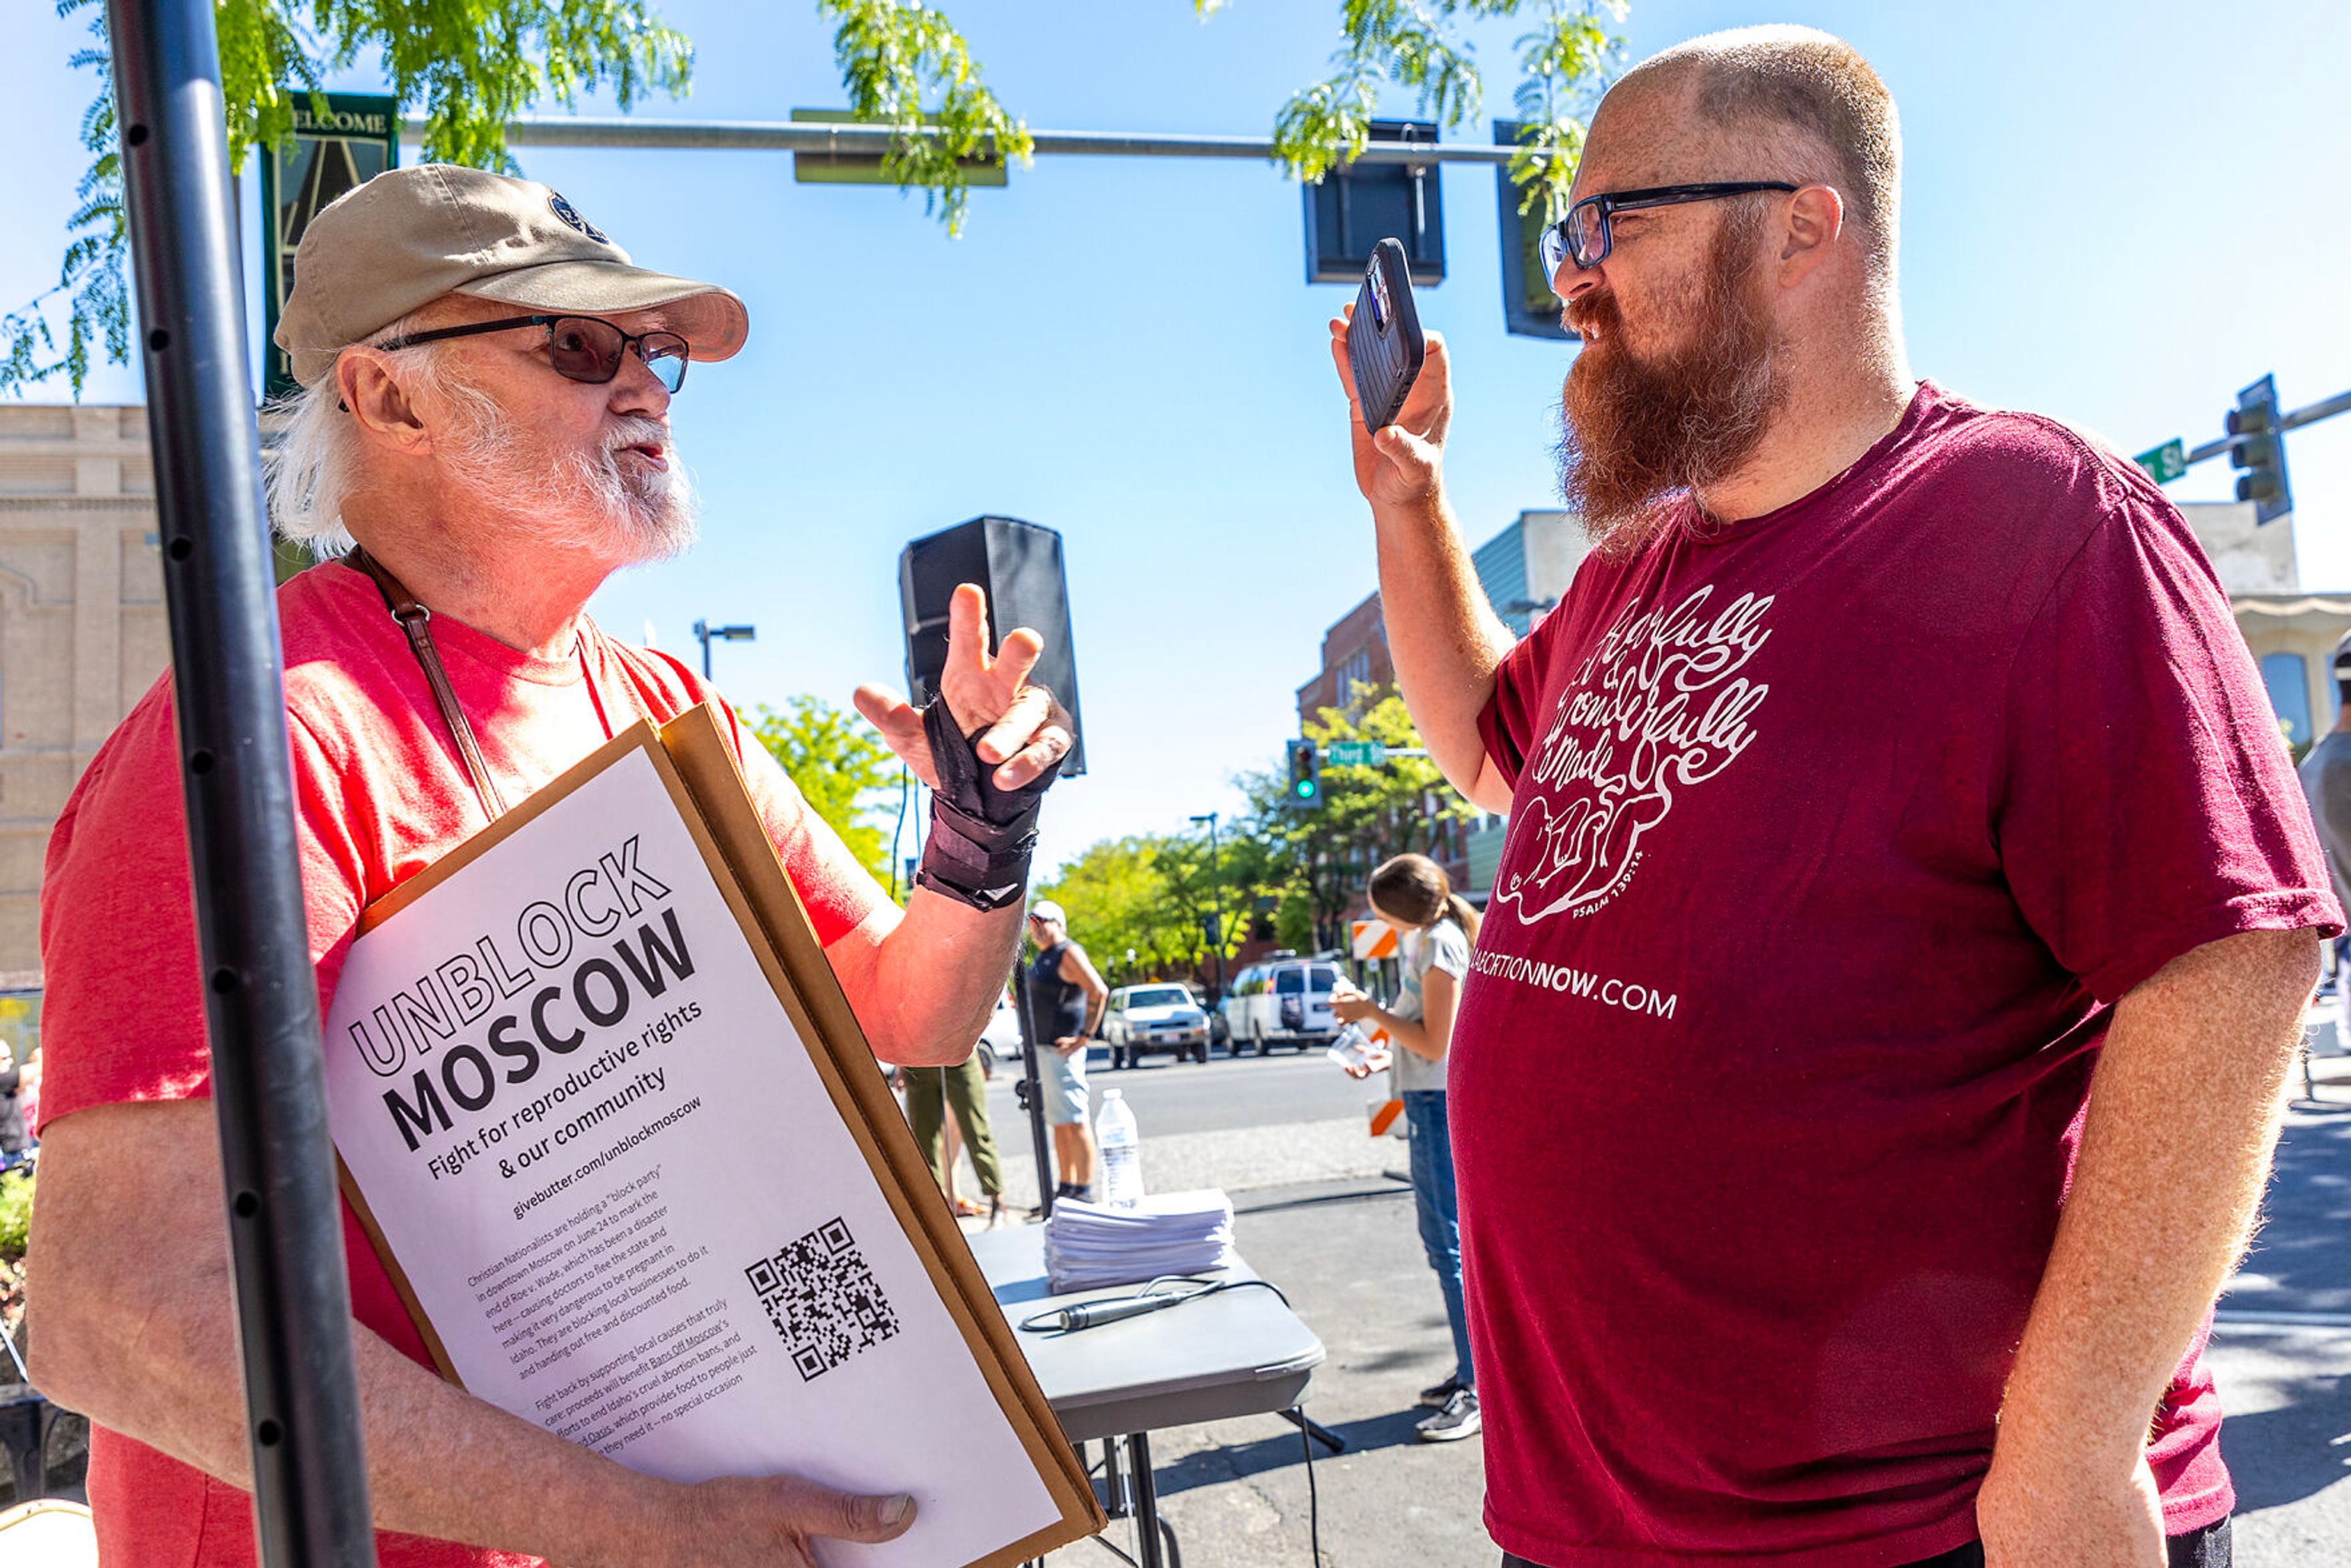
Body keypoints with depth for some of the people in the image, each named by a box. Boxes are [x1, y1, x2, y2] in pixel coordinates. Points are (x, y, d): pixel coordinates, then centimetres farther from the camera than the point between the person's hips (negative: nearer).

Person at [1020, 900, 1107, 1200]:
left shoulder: (1069, 953, -11)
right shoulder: (1042, 957, 18)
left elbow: (1099, 992, -20)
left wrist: (1084, 1037, -20)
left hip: (1062, 1049, -10)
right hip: (1041, 1049, 10)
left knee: (1075, 1120, -8)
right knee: (1058, 1121, 13)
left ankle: (1084, 1189, -7)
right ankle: (1065, 1186, 19)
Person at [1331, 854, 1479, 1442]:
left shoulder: (1440, 943, -16)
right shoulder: (1429, 937, 14)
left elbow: (1436, 1042, -19)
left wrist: (1371, 1012, -12)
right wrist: (1384, 1058, 14)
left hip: (1440, 1105, -11)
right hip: (1431, 1098, 11)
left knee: (1448, 1242, -8)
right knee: (1445, 1239, 15)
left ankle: (1478, 1391, -3)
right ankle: (1471, 1371, 24)